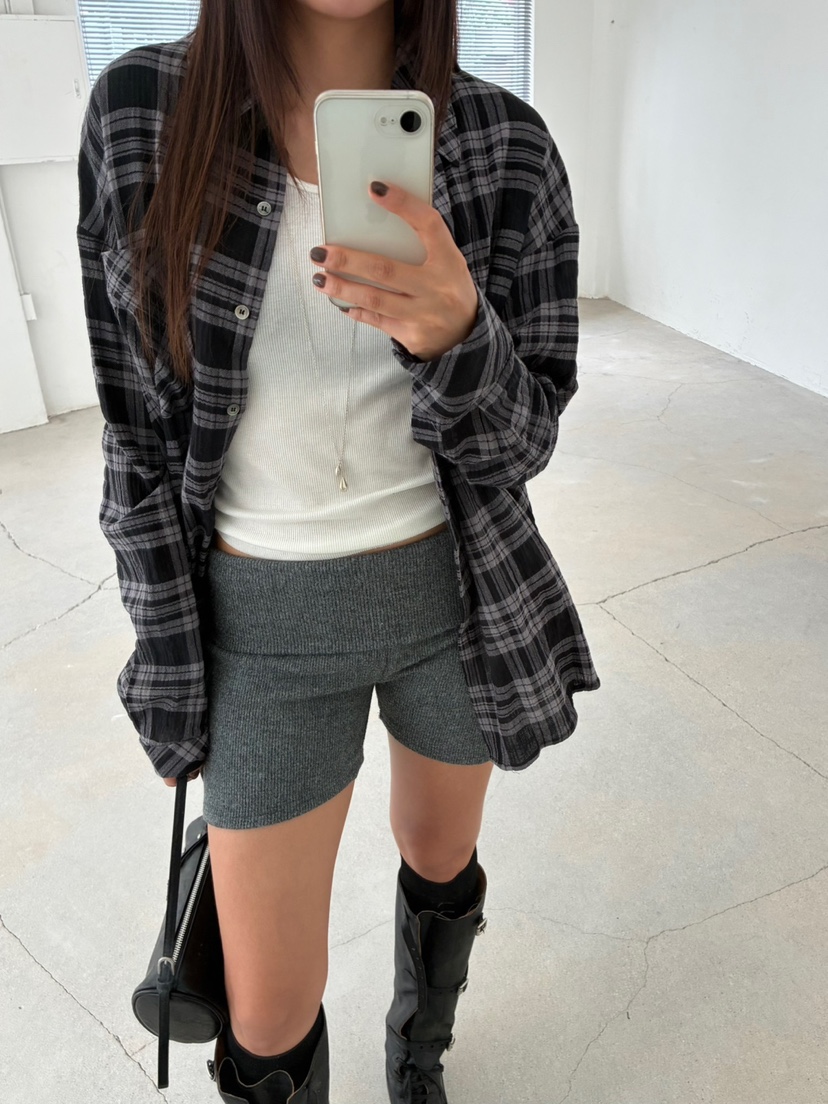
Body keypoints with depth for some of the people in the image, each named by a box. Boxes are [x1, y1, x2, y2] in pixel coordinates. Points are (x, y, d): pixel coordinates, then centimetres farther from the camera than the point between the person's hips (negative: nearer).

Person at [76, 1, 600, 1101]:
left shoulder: (505, 144, -9)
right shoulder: (140, 111, -8)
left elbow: (520, 437, -8)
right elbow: (140, 419, -4)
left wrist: (454, 334, -31)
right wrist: (170, 659, 0)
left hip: (458, 591, 2)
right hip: (263, 618, 0)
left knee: (442, 864, 26)